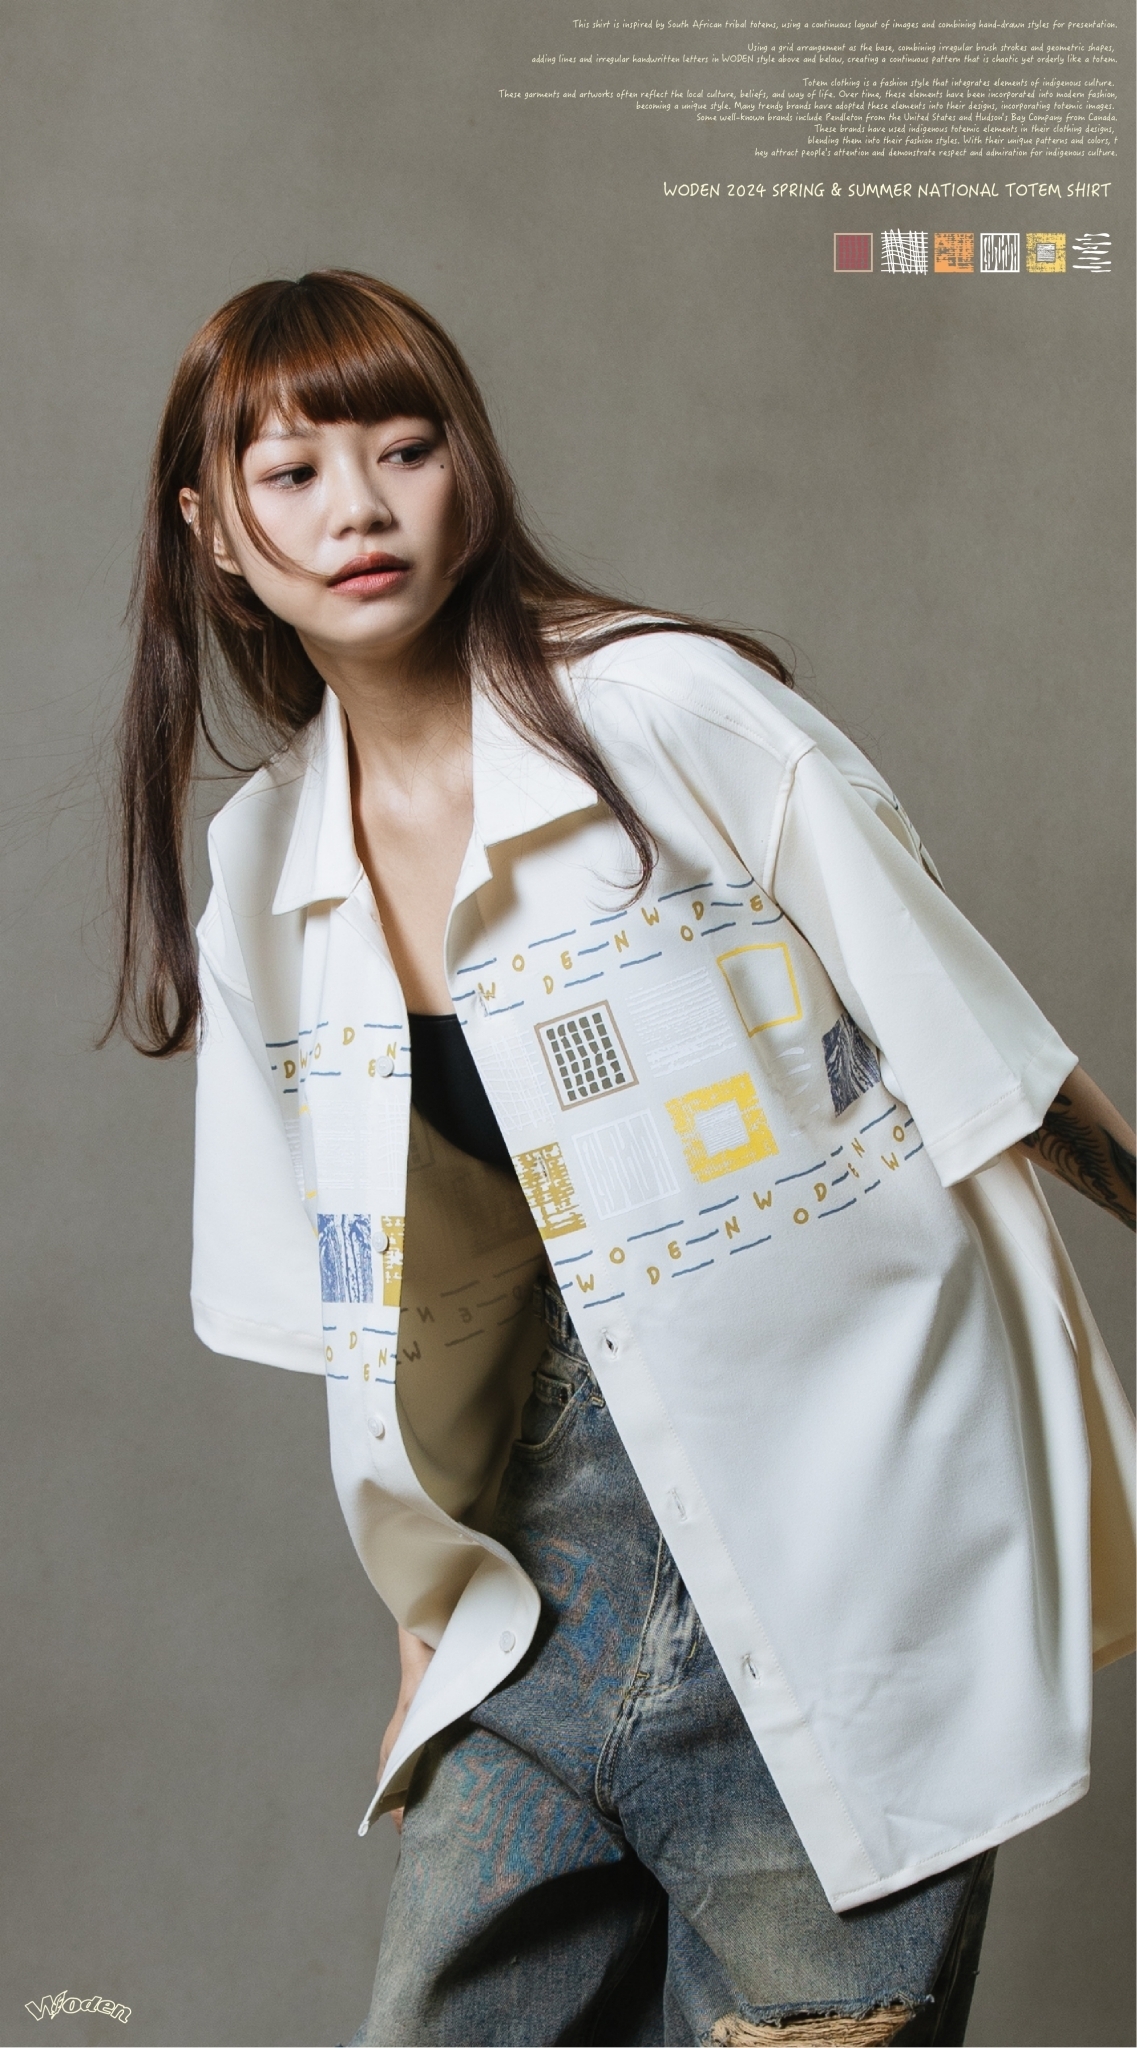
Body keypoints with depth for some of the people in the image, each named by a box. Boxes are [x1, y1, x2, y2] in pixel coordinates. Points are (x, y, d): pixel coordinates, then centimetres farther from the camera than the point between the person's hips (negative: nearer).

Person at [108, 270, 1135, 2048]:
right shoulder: (257, 876, 6)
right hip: (549, 1612, 5)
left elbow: (981, 1062, -5)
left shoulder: (682, 714, -9)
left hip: (839, 1565, -4)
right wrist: (427, 1601, 16)